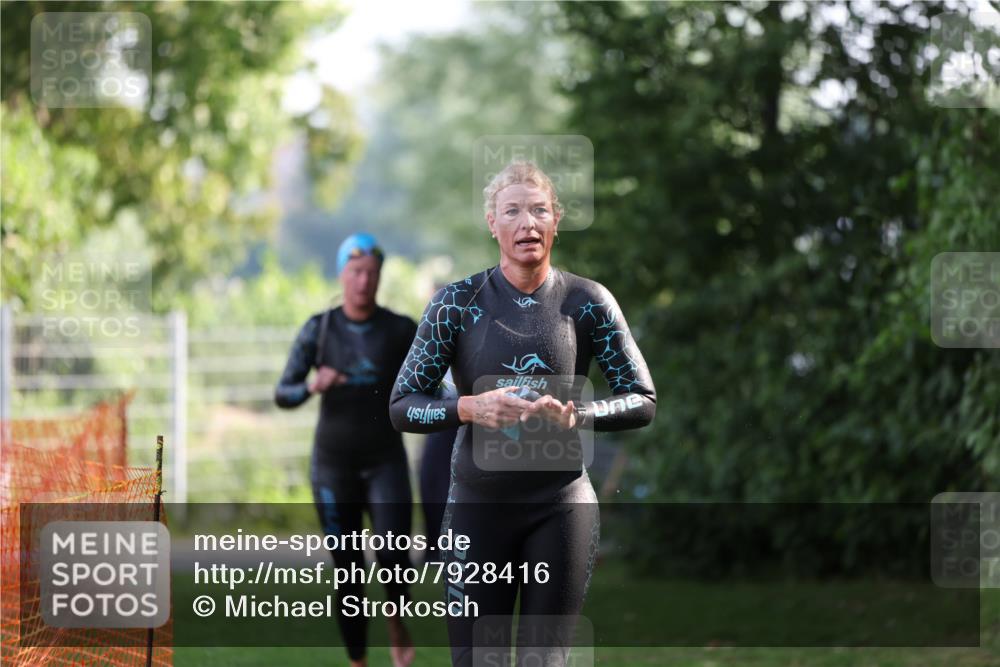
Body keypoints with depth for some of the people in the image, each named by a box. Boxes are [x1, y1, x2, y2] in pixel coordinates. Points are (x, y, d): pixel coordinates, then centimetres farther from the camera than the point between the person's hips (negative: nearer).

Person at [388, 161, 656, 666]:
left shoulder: (587, 302, 0)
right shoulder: (458, 303, -1)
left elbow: (643, 401, 2)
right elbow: (401, 406, -2)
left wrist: (576, 417, -17)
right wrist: (470, 408, -20)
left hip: (561, 506, 0)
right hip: (478, 505, 0)